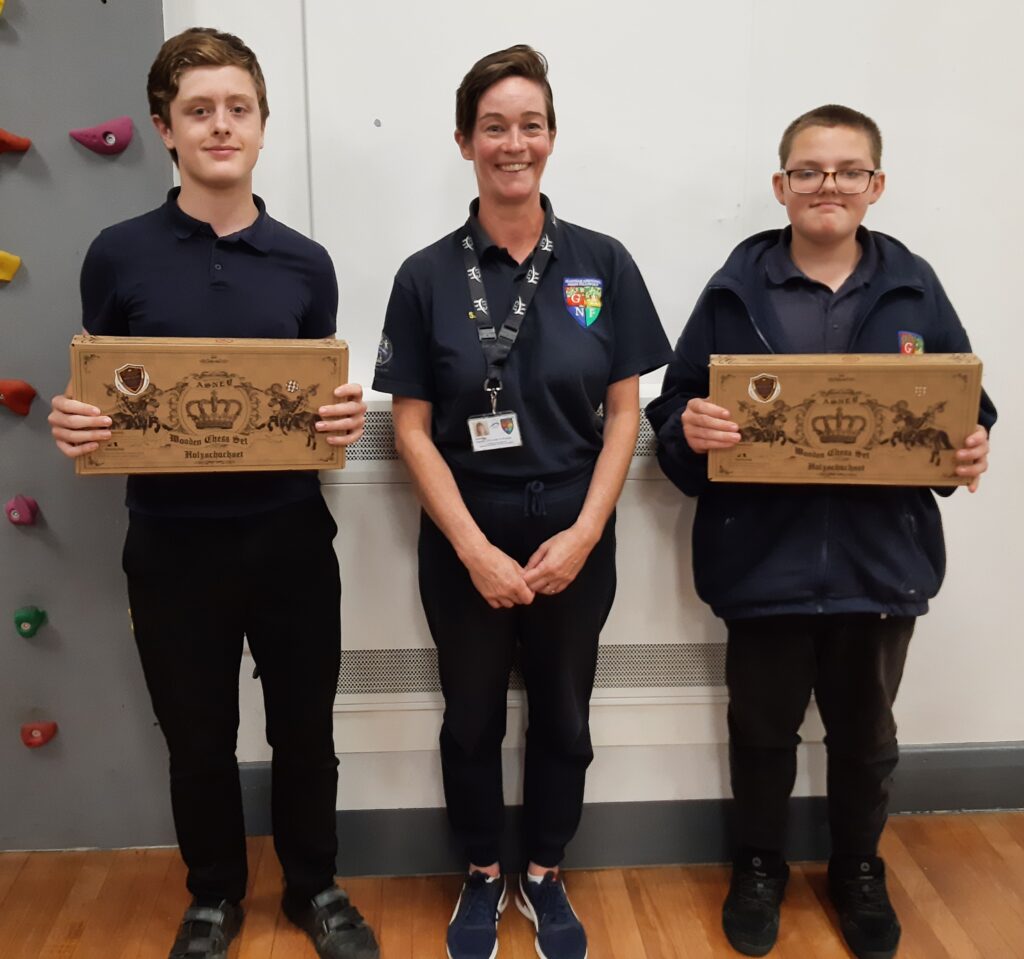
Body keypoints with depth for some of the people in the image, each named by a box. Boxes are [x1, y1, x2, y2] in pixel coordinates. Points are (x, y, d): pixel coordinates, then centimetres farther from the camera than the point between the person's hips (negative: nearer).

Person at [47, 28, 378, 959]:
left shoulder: (305, 263, 2)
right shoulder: (119, 254, -2)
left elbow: (322, 400, 8)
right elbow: (98, 396, 5)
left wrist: (346, 420, -14)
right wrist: (71, 423, -17)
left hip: (291, 536, 1)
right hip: (172, 541, 0)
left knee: (304, 729, 14)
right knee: (198, 740, 15)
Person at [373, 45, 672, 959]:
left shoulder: (603, 264, -2)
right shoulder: (427, 276, -4)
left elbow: (624, 413, -1)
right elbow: (412, 428, -5)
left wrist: (583, 533, -11)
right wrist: (476, 550, -14)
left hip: (575, 540, 1)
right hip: (465, 546, 0)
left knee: (562, 718, 15)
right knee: (472, 719, 16)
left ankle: (545, 875, 38)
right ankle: (483, 875, 39)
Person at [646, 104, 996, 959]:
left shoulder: (914, 289, 2)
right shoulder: (735, 290, -2)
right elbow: (675, 412, -4)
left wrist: (972, 451, -15)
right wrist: (690, 431, -26)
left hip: (880, 559, 2)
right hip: (765, 557, -1)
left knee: (865, 730, 19)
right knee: (763, 727, 15)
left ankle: (859, 872, 43)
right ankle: (759, 867, 39)